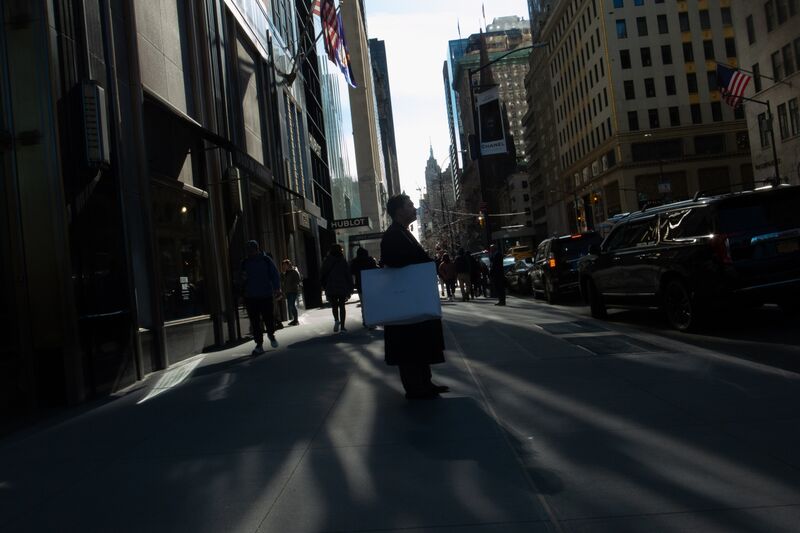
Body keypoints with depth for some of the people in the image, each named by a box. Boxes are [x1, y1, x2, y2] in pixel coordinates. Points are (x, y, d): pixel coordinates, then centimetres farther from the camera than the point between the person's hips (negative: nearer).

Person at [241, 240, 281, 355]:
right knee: (254, 322, 0)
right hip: (251, 297, 2)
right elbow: (242, 280, 14)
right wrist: (243, 278, -9)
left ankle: (271, 335, 31)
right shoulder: (245, 263, 6)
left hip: (266, 296, -2)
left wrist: (277, 289, -10)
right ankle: (259, 344, 9)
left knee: (269, 318, 0)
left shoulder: (266, 260, -1)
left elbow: (275, 275, 0)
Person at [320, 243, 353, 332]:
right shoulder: (343, 261, -1)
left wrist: (324, 287, 10)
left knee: (334, 306, 14)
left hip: (331, 288, 1)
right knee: (341, 306, 8)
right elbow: (349, 276, -2)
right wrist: (350, 288, 4)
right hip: (342, 288, 0)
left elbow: (322, 275, 3)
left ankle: (336, 320, -13)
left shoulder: (327, 262, 1)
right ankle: (342, 326, 4)